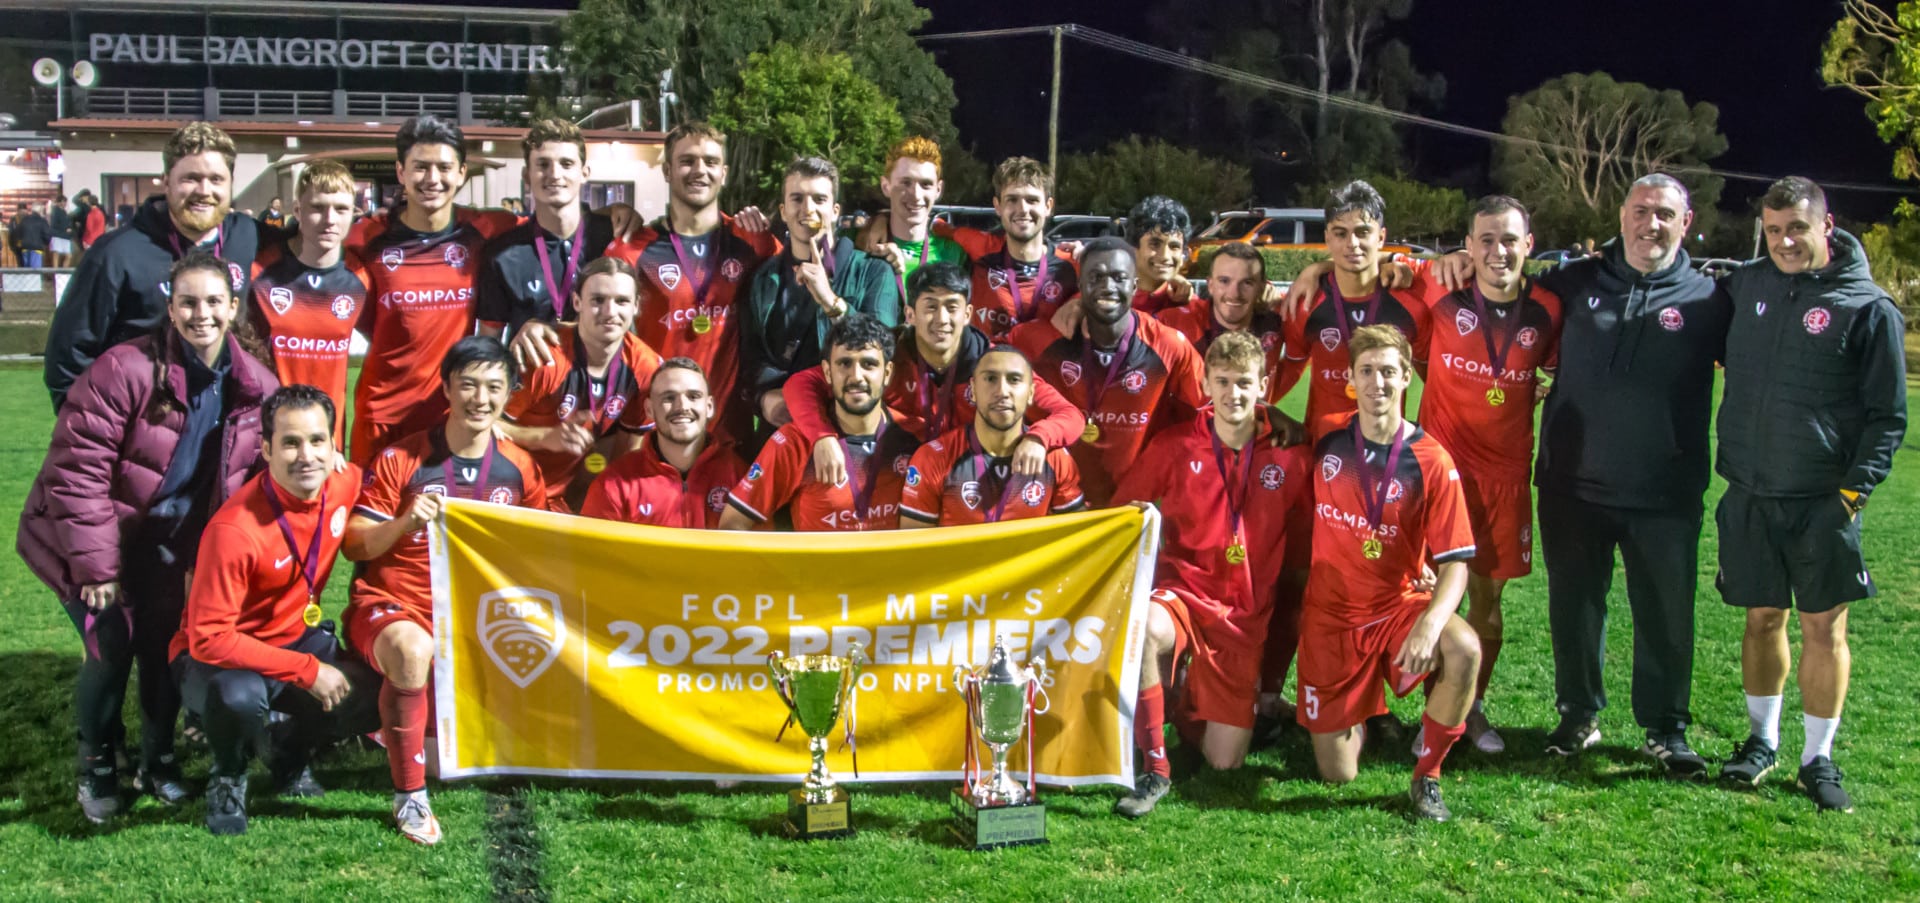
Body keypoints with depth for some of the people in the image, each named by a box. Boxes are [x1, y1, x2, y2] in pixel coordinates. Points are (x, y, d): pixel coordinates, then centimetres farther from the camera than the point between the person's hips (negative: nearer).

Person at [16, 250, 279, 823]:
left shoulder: (255, 386, -8)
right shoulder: (126, 370, -25)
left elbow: (244, 483, 2)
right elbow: (77, 469, -22)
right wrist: (95, 565, -21)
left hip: (164, 545, 4)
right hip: (96, 537, -4)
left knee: (166, 647, 2)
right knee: (111, 648, -10)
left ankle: (157, 760, 25)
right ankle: (97, 766, 13)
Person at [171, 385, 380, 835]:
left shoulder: (346, 484, -11)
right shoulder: (234, 529, -31)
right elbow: (209, 638, -28)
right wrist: (307, 671, -27)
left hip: (300, 639, 6)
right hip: (217, 656, -6)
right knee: (240, 696, -39)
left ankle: (294, 751, 16)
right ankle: (228, 776, -2)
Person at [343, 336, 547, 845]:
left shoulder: (520, 470, 5)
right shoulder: (402, 459, -5)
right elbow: (354, 546, -6)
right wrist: (405, 523, -23)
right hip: (391, 606, -5)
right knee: (411, 649, -38)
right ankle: (410, 795, -24)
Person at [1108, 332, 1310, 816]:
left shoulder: (1289, 453, -2)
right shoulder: (1174, 445, -2)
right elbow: (1121, 512, 7)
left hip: (1246, 613, 1)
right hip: (1183, 591, -1)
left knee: (1225, 760, -2)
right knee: (1146, 628, -41)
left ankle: (1192, 709, 35)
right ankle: (1155, 769, -23)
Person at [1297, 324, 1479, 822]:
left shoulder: (1432, 462, -11)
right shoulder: (1327, 442, -4)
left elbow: (1454, 562, -15)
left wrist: (1431, 622, -31)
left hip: (1400, 603, -1)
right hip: (1331, 613, 1)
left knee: (1464, 650, -35)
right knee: (1337, 774, -1)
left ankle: (1427, 776, -12)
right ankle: (1348, 717, 37)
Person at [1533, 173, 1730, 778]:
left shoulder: (1705, 299, -1)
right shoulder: (1574, 282, 4)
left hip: (1665, 496, -1)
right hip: (1572, 485, 2)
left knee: (1667, 617, 5)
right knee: (1574, 609, 11)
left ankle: (1665, 729, 21)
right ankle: (1579, 716, 28)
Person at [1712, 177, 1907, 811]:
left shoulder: (1868, 307, -5)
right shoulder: (1746, 287, 6)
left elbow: (1888, 416, -4)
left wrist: (1855, 488, -12)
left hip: (1824, 500, -3)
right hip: (1750, 497, 3)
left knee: (1824, 625, 2)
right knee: (1762, 617, 12)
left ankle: (1818, 756, 13)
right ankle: (1762, 739, 26)